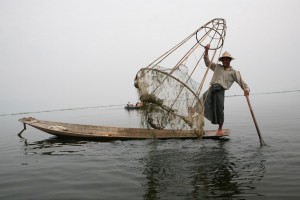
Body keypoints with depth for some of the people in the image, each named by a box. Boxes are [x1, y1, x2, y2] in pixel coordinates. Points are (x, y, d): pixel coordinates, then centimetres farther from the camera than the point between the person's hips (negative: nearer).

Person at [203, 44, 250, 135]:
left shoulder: (233, 72, 13)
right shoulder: (217, 67, 24)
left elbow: (241, 82, 5)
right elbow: (207, 62, 29)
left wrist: (246, 89, -15)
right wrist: (206, 51, 18)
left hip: (220, 91, -3)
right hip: (212, 88, 3)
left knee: (219, 108, -8)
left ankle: (220, 128, 9)